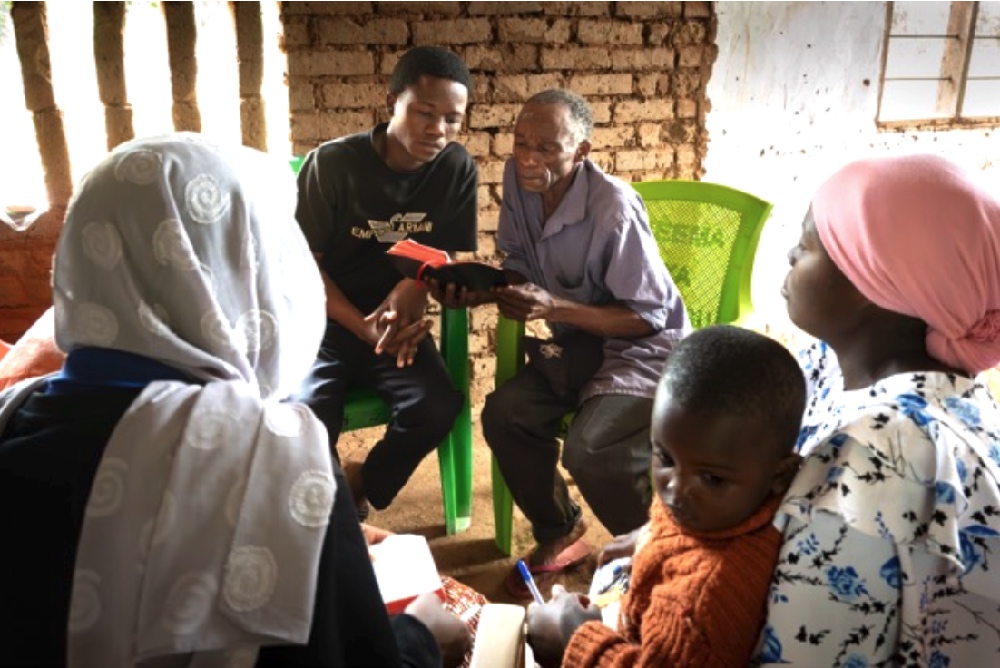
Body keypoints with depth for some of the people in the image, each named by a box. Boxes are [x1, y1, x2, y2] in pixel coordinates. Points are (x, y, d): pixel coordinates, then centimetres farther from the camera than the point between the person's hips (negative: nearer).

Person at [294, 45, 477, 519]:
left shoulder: (457, 169, -5)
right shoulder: (333, 163, -11)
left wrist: (411, 289, -22)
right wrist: (363, 328, -21)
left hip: (397, 320, 3)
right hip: (323, 321, -2)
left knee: (438, 406, -23)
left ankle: (363, 486, 9)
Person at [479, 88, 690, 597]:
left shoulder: (613, 210, -27)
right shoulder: (518, 178, -7)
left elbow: (648, 317, -21)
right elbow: (520, 263, 7)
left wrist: (554, 308, -31)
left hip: (644, 348, -7)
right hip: (579, 342, 7)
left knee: (589, 450, -27)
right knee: (505, 413, -14)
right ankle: (559, 535, 11)